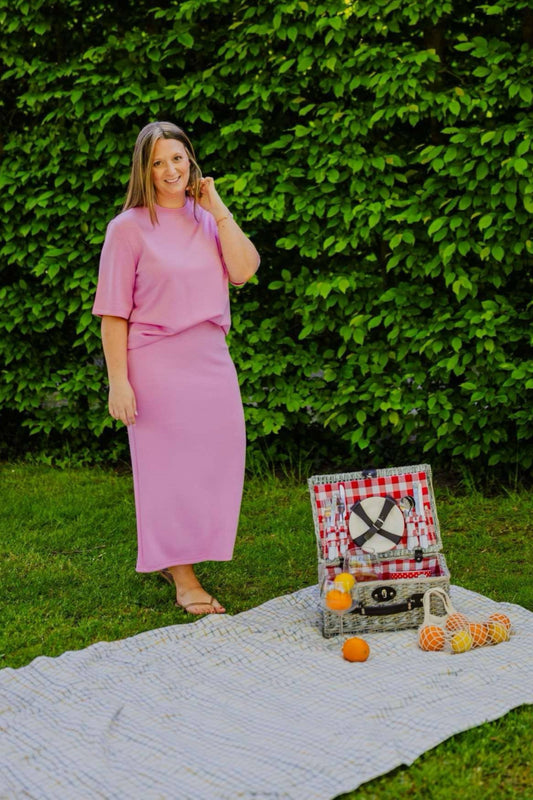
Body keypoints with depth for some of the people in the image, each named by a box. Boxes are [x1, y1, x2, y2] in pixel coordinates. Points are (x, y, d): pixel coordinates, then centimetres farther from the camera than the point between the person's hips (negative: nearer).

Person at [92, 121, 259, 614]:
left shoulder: (207, 219, 10)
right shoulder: (128, 228, -4)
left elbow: (243, 271, -5)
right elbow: (114, 312, -7)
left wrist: (219, 210, -6)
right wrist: (118, 379, -13)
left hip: (211, 359, 5)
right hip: (157, 362, -5)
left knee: (214, 460, 9)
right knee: (169, 463, 1)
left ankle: (175, 556, 29)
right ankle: (182, 577, 14)